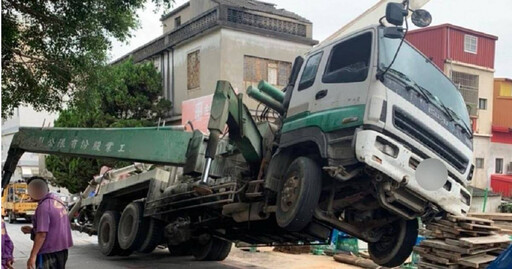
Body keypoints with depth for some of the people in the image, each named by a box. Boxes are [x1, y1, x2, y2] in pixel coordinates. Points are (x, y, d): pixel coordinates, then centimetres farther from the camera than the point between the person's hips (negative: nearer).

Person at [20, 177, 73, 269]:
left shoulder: (43, 207, -19)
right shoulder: (57, 200, 8)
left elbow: (42, 234, -23)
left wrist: (32, 256, -20)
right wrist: (32, 230, 16)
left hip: (48, 253, -9)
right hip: (62, 250, 9)